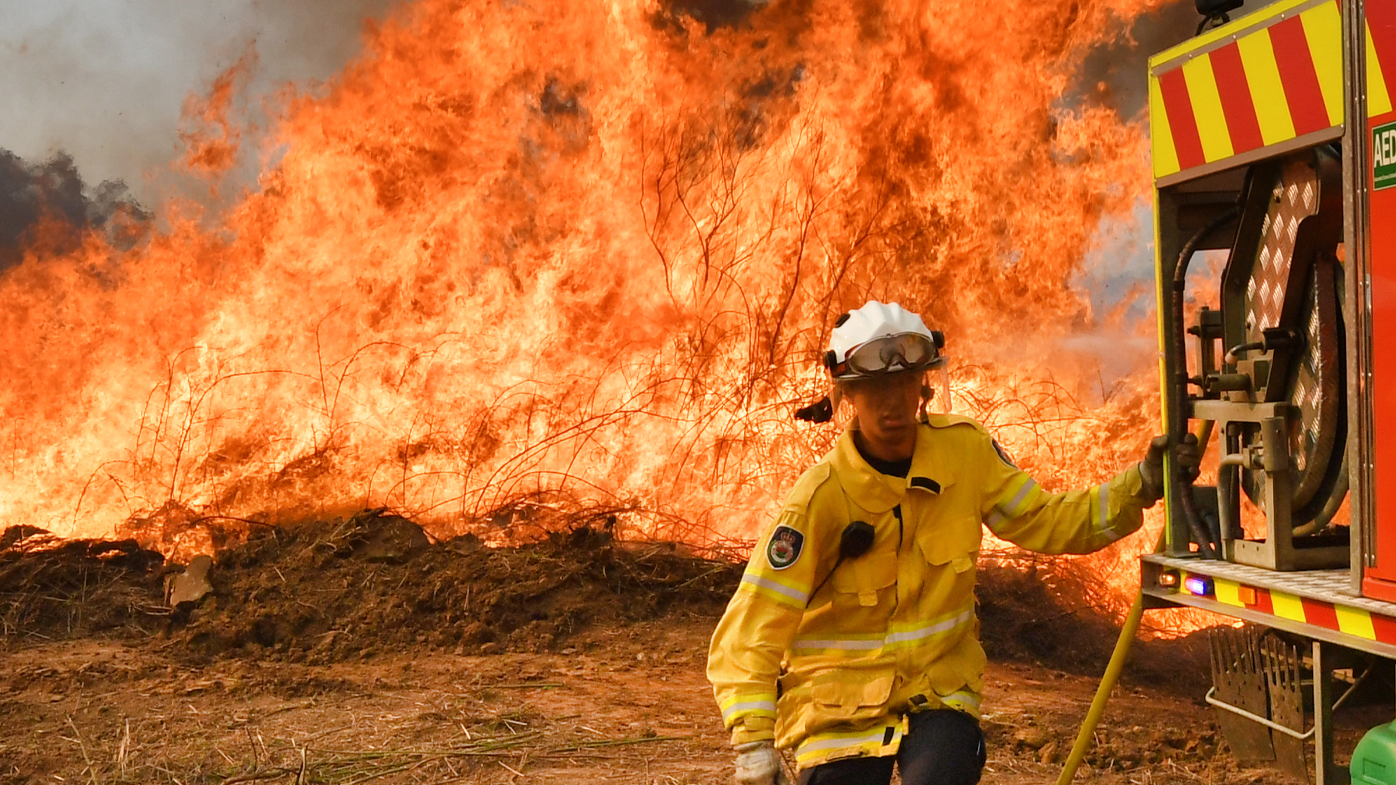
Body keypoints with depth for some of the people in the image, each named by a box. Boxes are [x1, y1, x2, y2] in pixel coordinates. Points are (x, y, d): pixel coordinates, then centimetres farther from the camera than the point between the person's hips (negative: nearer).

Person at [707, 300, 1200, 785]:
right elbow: (752, 629, -19)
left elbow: (1045, 523, 5)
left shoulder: (965, 450, -6)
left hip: (938, 688, 1)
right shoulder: (822, 495, -18)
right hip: (839, 702, -1)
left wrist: (1140, 486, -8)